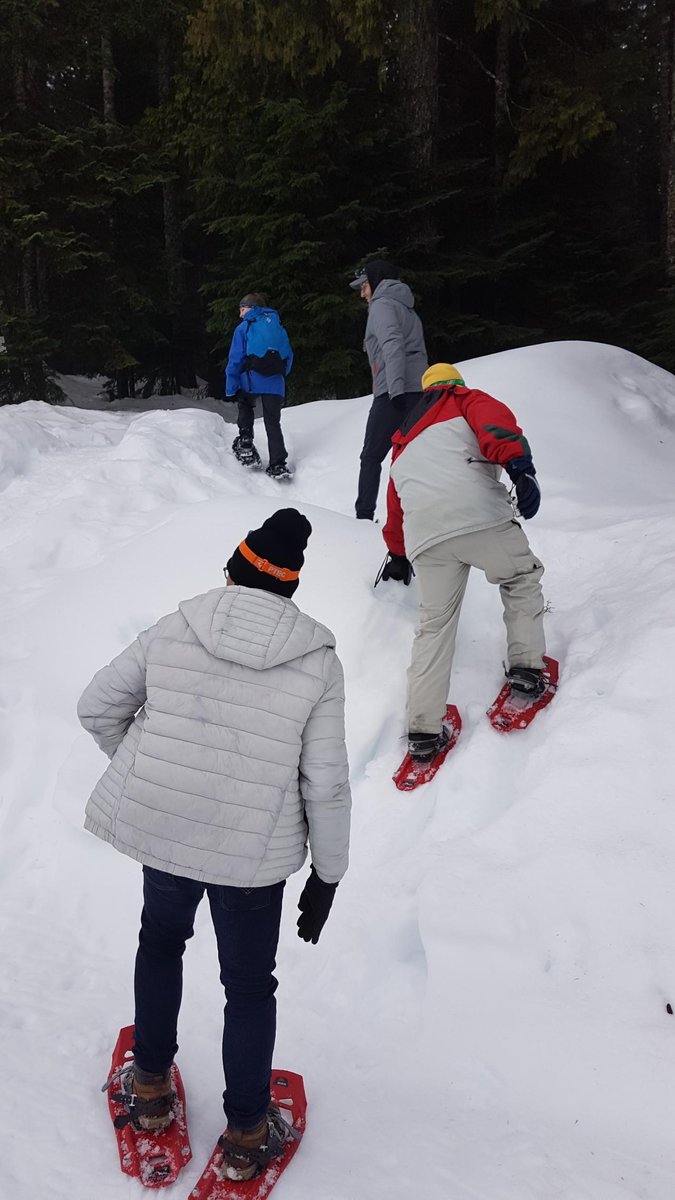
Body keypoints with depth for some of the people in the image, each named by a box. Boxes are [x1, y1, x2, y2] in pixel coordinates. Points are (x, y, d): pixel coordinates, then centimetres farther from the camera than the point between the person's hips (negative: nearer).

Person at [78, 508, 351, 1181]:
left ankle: (151, 1087, 45)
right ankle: (245, 1135, 34)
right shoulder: (318, 662, -12)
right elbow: (326, 785, -11)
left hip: (160, 829, 2)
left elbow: (96, 707, 3)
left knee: (160, 941, 30)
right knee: (249, 986, 19)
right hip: (253, 854, -2)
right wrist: (328, 875, 2)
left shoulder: (173, 632, -6)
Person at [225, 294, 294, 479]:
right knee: (273, 423, 7)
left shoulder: (244, 328, 3)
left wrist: (231, 389, -2)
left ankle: (245, 444, 11)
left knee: (245, 407, 25)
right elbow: (289, 357, 20)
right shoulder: (279, 328, 17)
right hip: (275, 385, 3)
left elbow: (235, 360, -2)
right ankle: (278, 465, -1)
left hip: (252, 382, -3)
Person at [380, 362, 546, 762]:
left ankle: (423, 731, 7)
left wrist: (398, 556, 52)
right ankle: (526, 667, 12)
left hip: (424, 535, 5)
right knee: (523, 577, 20)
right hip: (478, 513, -5)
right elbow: (494, 423, -5)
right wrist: (520, 465, -22)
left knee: (434, 626, 10)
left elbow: (395, 502, 41)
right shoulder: (466, 399, 20)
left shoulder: (406, 437, 36)